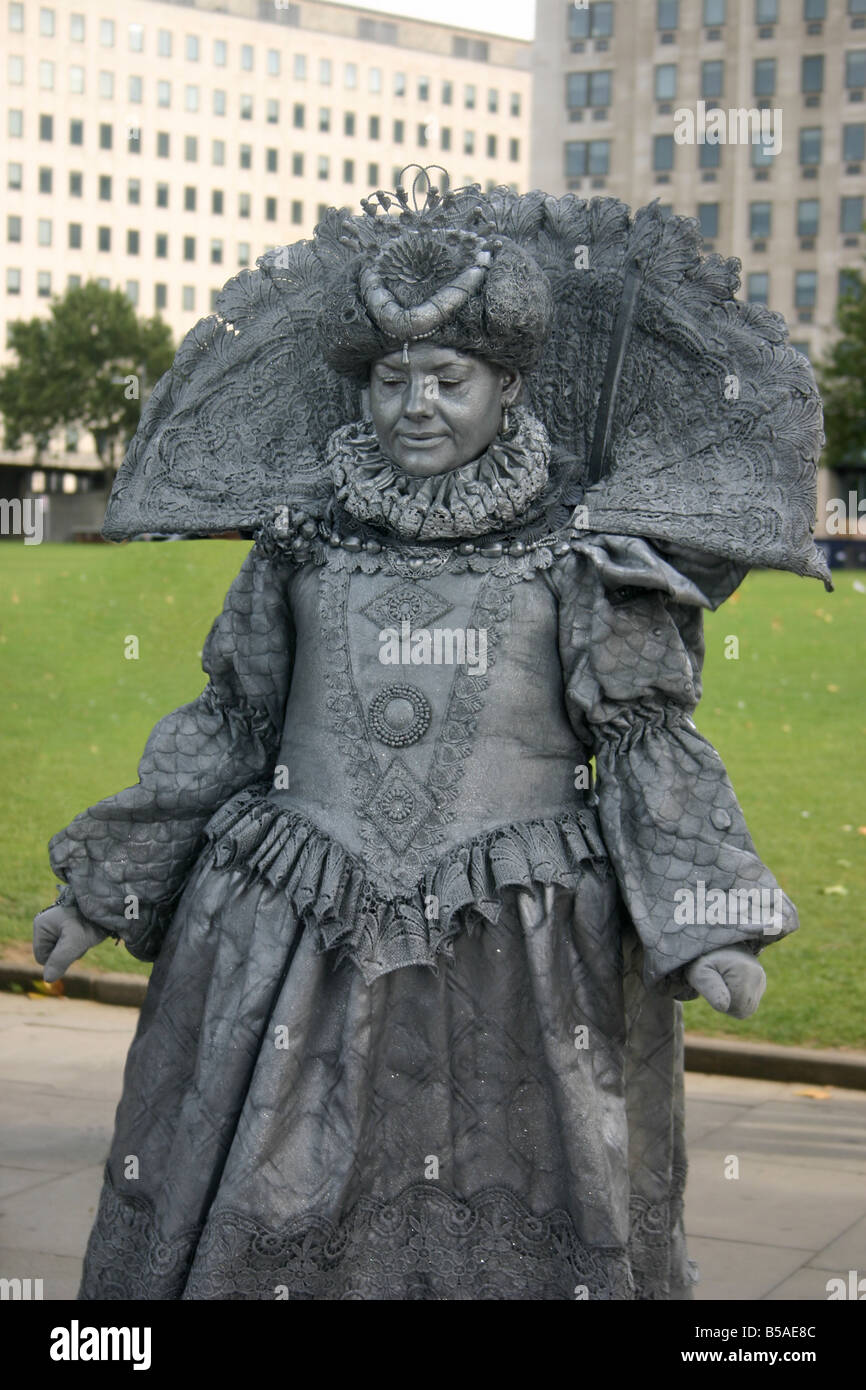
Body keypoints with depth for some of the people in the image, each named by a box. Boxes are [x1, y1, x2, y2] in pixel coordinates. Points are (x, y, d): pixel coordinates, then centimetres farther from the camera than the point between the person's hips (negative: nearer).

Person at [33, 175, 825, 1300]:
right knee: (265, 1224, 7)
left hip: (519, 950, -2)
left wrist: (705, 922, -9)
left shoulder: (581, 555, 1)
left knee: (514, 1231, 6)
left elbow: (646, 743, 2)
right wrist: (105, 884, 13)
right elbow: (229, 724, 14)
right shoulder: (305, 541, 7)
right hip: (298, 945, 2)